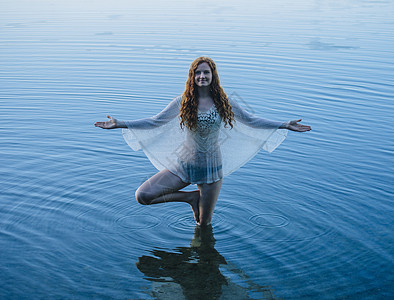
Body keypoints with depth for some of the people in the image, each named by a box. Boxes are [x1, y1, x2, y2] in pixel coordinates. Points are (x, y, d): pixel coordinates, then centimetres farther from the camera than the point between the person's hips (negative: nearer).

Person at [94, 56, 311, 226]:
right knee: (143, 196, -15)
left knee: (204, 224, 9)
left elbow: (252, 121, 5)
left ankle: (197, 198, 44)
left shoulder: (223, 103, -6)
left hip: (211, 167, -1)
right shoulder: (183, 102, -6)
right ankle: (192, 197, 6)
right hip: (184, 164, 1)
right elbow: (155, 122, -2)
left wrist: (285, 126, -1)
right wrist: (120, 124, -10)